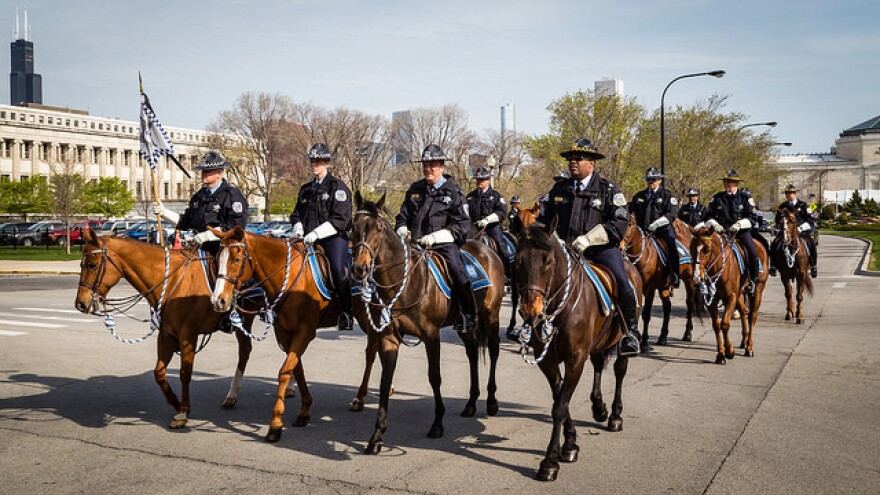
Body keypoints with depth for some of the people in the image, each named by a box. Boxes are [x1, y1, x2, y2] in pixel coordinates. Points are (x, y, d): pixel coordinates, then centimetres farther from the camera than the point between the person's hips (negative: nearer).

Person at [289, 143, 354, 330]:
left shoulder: (338, 187, 1)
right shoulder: (306, 189, 21)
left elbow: (340, 220, -10)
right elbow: (296, 214, 27)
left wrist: (316, 233, -19)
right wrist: (298, 229, 3)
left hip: (333, 238, -6)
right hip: (308, 240, 6)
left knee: (339, 271, -27)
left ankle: (346, 314, -16)